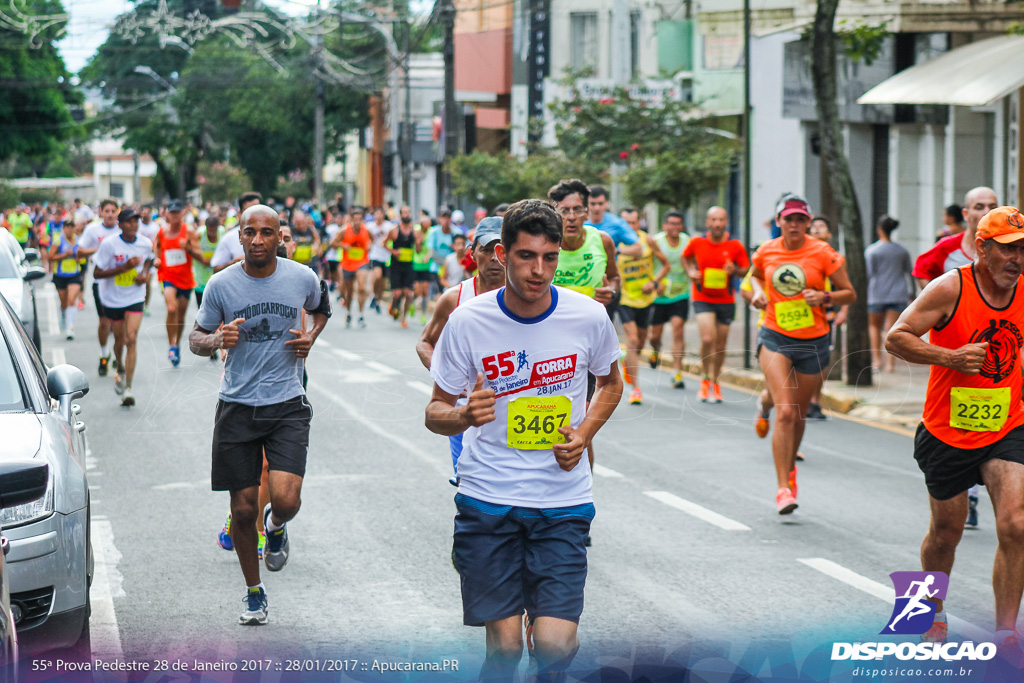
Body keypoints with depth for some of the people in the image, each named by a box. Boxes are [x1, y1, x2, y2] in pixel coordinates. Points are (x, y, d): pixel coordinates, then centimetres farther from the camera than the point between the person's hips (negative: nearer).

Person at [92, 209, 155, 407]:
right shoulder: (109, 245, -15)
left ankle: (127, 388, -16)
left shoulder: (146, 244, -5)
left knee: (131, 339, -14)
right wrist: (124, 267, -24)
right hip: (113, 298, 0)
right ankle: (119, 367, 47)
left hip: (135, 297, 0)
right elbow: (97, 273, -15)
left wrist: (145, 274, -2)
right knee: (119, 340, 12)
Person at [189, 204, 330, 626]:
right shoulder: (221, 285, -5)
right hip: (237, 406, 0)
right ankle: (254, 593, 25)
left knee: (286, 500, -16)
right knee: (243, 508, 4)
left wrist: (310, 337, 2)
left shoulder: (302, 278, -2)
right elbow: (196, 338, 7)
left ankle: (276, 527, 22)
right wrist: (217, 340, -16)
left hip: (287, 405, 0)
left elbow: (321, 306, 22)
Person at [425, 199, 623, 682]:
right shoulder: (467, 321, -7)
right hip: (488, 500, 0)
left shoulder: (589, 317, -4)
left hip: (563, 502, 1)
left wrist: (584, 433, -2)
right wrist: (463, 415, -21)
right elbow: (435, 412, 2)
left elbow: (610, 382, 17)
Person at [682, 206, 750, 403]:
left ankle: (715, 382, 29)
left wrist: (735, 270, -19)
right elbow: (685, 257, 16)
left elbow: (746, 269, 3)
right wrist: (690, 271, -3)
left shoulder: (735, 246, -6)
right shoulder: (696, 242, -4)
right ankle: (706, 379, 2)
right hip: (702, 298, -1)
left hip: (726, 300, 1)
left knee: (720, 345, 8)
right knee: (708, 339, -19)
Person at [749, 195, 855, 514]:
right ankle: (783, 488, -16)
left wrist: (825, 297, -19)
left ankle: (790, 467, 42)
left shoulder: (823, 253, -6)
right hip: (775, 338, 0)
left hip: (813, 342, 0)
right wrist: (758, 292, 3)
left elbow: (849, 294, -1)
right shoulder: (766, 252, 0)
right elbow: (756, 274, 24)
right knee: (786, 413, -17)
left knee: (798, 416, 12)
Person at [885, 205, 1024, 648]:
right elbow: (896, 338, -14)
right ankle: (934, 615, 39)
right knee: (946, 533, 12)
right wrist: (951, 357, -25)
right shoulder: (950, 288, -15)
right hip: (947, 432, -2)